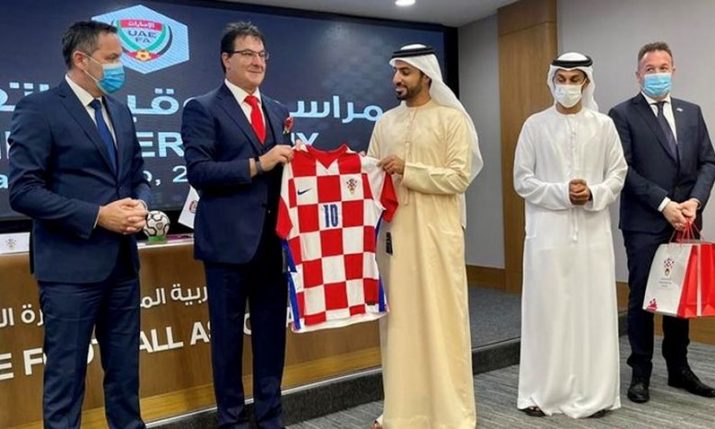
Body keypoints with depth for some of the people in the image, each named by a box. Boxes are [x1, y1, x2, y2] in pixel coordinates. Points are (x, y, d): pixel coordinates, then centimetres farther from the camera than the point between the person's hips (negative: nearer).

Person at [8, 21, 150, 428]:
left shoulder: (121, 111, 13)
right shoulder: (39, 108, -8)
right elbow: (23, 190, -14)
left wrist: (140, 203, -5)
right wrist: (97, 216, -19)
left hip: (122, 261, 7)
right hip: (71, 265, -6)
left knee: (125, 371, 16)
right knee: (66, 375, 6)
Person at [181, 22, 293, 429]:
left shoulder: (279, 111, 16)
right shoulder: (202, 108, -2)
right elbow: (198, 171, -13)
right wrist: (256, 165, -18)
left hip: (273, 238, 5)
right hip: (229, 239, -5)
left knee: (272, 329, 12)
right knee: (228, 331, 7)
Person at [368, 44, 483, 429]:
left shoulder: (451, 119, -1)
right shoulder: (385, 123, 14)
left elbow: (459, 177, -10)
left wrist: (408, 170, -16)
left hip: (436, 234, -5)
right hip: (394, 233, 5)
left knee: (441, 319, 1)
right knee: (399, 320, 8)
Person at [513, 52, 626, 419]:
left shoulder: (604, 125, 8)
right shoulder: (535, 125, 3)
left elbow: (618, 173, 8)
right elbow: (522, 180, 0)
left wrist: (594, 194, -11)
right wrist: (562, 194, -12)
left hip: (593, 232, 2)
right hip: (548, 232, -1)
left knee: (594, 312, 4)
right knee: (547, 312, 1)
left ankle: (593, 393, 16)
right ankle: (542, 392, 11)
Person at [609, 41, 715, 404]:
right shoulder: (623, 114, -3)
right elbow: (624, 170, -11)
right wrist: (664, 204, -15)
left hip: (685, 222, 5)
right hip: (644, 223, -4)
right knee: (642, 297, 3)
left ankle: (678, 368, 26)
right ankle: (641, 373, 15)